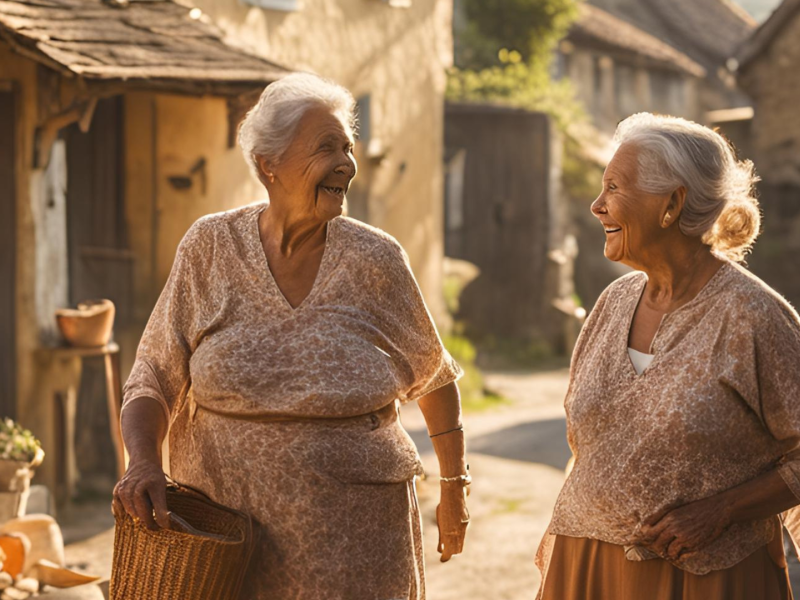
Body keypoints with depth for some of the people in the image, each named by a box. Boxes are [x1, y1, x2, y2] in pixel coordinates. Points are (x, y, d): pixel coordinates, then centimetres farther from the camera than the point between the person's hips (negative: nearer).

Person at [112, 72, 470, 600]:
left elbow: (433, 374, 10)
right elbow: (154, 382, -1)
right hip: (225, 532, 1)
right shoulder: (210, 248, -4)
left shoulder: (374, 260, -5)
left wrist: (455, 486, 15)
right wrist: (144, 461, -20)